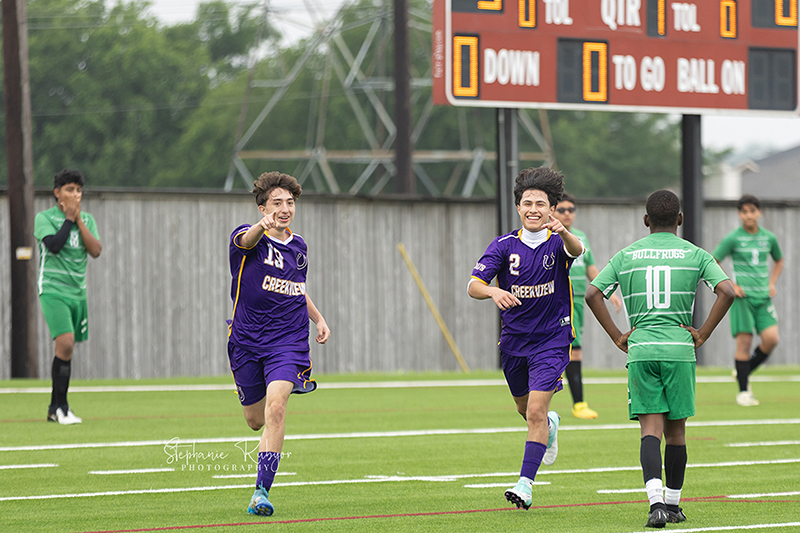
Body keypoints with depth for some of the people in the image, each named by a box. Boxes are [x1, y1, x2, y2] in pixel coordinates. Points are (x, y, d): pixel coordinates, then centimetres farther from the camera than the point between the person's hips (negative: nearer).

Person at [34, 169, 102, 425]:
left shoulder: (87, 220, 11)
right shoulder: (44, 218, -3)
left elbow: (96, 250, -3)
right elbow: (53, 245, -19)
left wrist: (78, 220, -7)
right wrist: (68, 219, -11)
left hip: (78, 292, 5)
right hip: (53, 290, -5)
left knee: (67, 349, 7)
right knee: (65, 343, -20)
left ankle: (55, 408, 17)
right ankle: (61, 406, -12)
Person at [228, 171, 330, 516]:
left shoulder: (299, 247, 10)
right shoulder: (247, 238, -7)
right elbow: (246, 240, -35)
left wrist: (318, 319, 12)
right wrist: (262, 227, -58)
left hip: (289, 342, 1)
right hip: (247, 341, -1)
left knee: (276, 406, -22)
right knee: (256, 420, 11)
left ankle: (262, 491, -23)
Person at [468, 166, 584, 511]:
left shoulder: (557, 242, -10)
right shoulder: (505, 246, -5)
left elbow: (576, 250, -36)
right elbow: (473, 285, -14)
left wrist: (563, 232, -59)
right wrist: (493, 292, -37)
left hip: (551, 340, -4)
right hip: (514, 339, 4)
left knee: (535, 411, -16)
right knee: (525, 408, 21)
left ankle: (525, 483, -13)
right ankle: (550, 425, 56)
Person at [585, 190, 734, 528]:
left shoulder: (627, 256, 8)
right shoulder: (695, 254, 4)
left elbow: (592, 294, 1)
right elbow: (726, 291, -9)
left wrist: (618, 337, 5)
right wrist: (702, 335, -2)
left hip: (640, 350, 0)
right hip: (680, 349, 0)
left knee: (651, 427, -4)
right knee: (675, 429, 11)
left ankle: (655, 501, -23)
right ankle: (673, 504, 18)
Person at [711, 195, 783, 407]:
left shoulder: (769, 238, 8)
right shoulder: (733, 239, -4)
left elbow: (779, 261, 26)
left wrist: (772, 283, 11)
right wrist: (730, 286, -7)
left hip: (763, 297, 4)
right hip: (743, 296, -4)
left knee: (771, 339, -11)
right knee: (744, 341, -7)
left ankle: (745, 371, 13)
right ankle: (743, 391, 2)